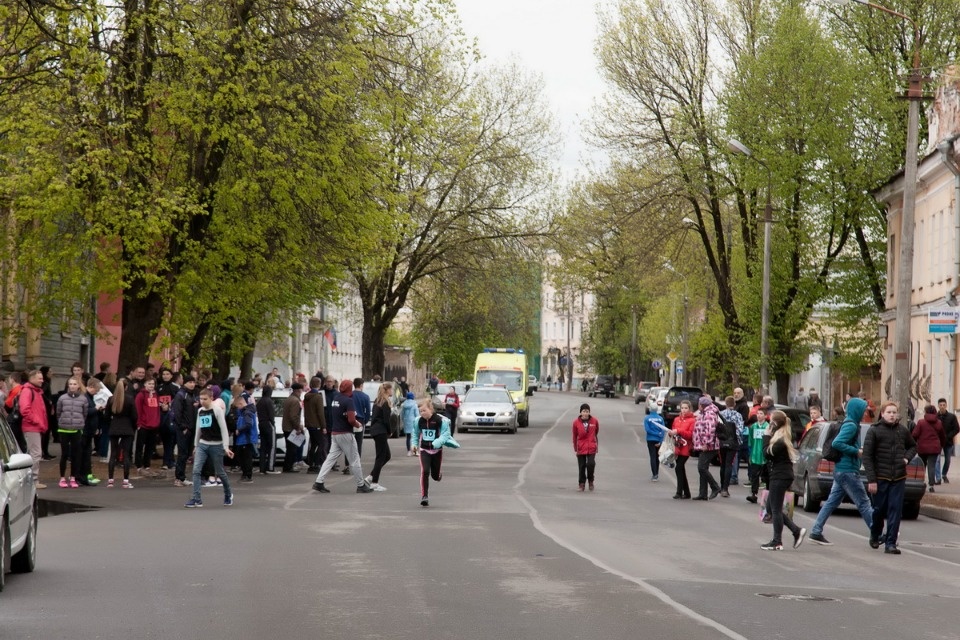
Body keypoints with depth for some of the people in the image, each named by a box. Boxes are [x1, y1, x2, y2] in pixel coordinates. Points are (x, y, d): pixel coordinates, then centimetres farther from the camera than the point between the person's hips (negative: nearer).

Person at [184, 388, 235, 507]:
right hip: (202, 444, 5)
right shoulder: (200, 411, 7)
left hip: (216, 445, -5)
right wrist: (196, 445, 20)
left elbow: (224, 429, -12)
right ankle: (197, 499, -10)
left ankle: (228, 494, 31)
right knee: (196, 470, -10)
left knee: (220, 472, 6)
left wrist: (226, 447, -16)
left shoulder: (217, 410, -10)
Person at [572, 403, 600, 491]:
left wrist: (596, 445, 16)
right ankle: (582, 484, 20)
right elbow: (575, 436, 5)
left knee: (591, 464, -15)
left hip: (591, 448, -1)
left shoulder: (594, 421, -4)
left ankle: (591, 481, 9)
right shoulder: (576, 422, -5)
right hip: (581, 448, 1)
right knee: (581, 466, 5)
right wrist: (575, 449, 8)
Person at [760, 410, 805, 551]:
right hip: (783, 475, 10)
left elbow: (768, 454, -16)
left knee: (775, 509, -3)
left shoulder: (780, 441, -17)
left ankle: (777, 542, 2)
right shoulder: (785, 438, 13)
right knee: (773, 508, 15)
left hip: (780, 477, -10)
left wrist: (767, 437, -11)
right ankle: (797, 531, 12)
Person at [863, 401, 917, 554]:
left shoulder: (903, 431, 6)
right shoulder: (874, 431, -5)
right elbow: (867, 456, -8)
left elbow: (913, 446, 26)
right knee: (879, 509, 8)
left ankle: (891, 543, 0)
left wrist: (907, 457, 3)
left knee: (895, 511, -3)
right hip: (880, 478, -3)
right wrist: (871, 480, -14)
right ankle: (875, 536, 32)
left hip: (898, 478, 3)